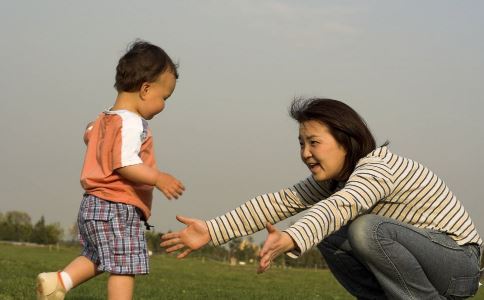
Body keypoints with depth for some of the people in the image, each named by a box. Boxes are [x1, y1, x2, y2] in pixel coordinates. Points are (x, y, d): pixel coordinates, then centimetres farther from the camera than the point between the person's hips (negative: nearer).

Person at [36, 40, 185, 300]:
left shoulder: (104, 119, 15)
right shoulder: (131, 123, -16)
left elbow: (89, 134, 36)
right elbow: (125, 164, -27)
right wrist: (158, 178, -33)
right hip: (119, 208, -10)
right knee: (123, 267, -10)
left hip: (94, 203, 10)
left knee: (95, 257, 23)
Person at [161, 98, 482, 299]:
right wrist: (212, 231, -11)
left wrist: (292, 240, -62)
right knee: (331, 238, 0)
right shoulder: (333, 178, 4)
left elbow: (336, 208, -43)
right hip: (423, 259, 9)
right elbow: (280, 202, -3)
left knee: (367, 229, -29)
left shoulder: (377, 169, -23)